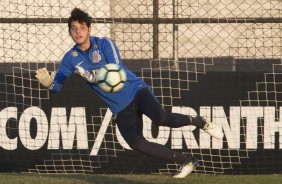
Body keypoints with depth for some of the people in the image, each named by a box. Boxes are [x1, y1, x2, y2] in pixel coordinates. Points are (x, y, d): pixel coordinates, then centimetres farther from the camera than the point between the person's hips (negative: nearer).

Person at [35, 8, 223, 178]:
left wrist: (90, 75, -38)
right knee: (136, 142, -21)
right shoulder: (71, 58, 3)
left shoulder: (104, 44, -9)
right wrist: (49, 83, -22)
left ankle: (199, 122, -2)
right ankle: (186, 161, -9)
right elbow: (58, 85, 2)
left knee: (161, 118, -31)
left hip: (136, 91, -3)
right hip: (120, 108, 3)